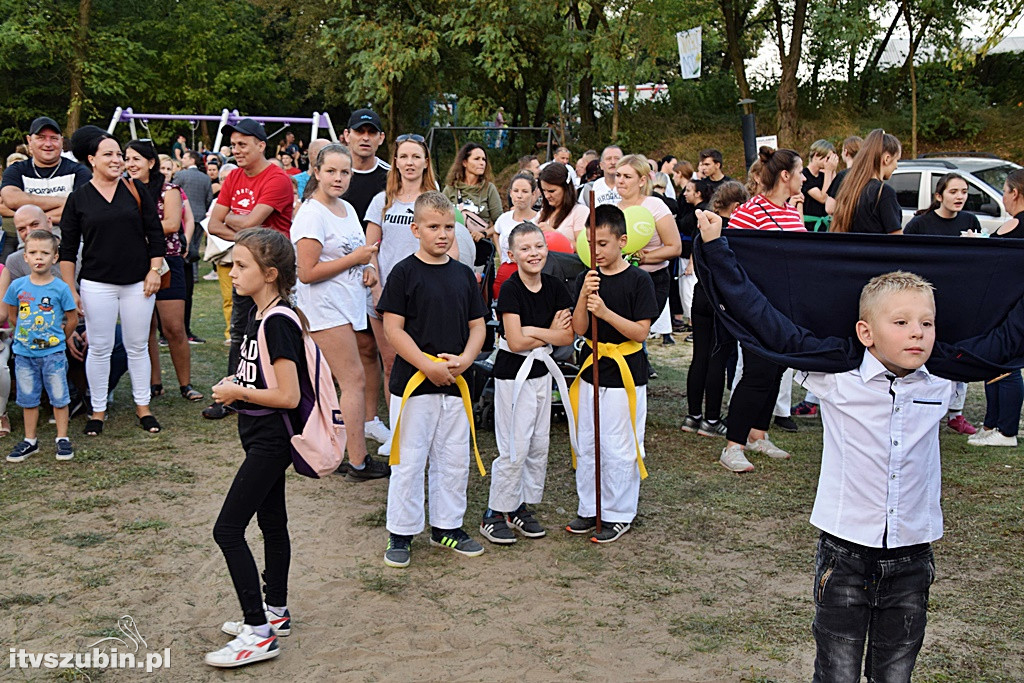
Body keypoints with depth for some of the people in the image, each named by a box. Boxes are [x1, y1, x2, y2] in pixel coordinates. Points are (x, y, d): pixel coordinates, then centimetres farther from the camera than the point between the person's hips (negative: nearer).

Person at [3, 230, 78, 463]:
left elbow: (72, 319, 0)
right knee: (28, 399, 11)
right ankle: (30, 440, 22)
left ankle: (62, 439, 15)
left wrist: (58, 339, 6)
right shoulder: (17, 286, -2)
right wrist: (24, 333, 11)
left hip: (53, 353, -3)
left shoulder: (60, 288, -9)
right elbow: (12, 313, 13)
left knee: (59, 397, 4)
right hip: (24, 354, 3)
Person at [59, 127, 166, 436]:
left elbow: (155, 234, 5)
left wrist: (154, 271, -2)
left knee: (138, 346, 9)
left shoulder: (136, 190, 3)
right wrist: (69, 289, -2)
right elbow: (68, 248, 3)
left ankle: (143, 406, 20)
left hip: (137, 282, 1)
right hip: (97, 285, -1)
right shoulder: (79, 198, 1)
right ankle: (98, 410, 17)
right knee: (99, 348, 5)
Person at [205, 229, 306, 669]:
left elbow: (288, 396, -25)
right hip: (264, 437, 10)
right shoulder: (258, 313, 8)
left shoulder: (277, 323, -22)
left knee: (228, 530, -8)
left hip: (270, 440, -10)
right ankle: (275, 612, 33)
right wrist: (234, 382, 4)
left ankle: (259, 633, -2)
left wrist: (238, 392, -14)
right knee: (272, 522, 19)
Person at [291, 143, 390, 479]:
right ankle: (359, 462, -3)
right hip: (325, 309, -9)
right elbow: (307, 272, -19)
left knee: (329, 384, 13)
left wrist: (368, 268, 5)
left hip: (346, 306, 9)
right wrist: (355, 259, -15)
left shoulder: (347, 209, 14)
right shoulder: (311, 214, -13)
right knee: (354, 380, -8)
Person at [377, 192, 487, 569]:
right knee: (409, 460, 2)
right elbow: (393, 328, -10)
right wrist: (428, 365, -17)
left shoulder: (463, 274, 8)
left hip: (455, 382, 5)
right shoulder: (404, 272, -6)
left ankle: (447, 526, 28)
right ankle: (401, 533, 15)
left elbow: (477, 326, 11)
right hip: (413, 382, -5)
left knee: (455, 460, 12)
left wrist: (464, 359, -8)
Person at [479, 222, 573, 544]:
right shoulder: (510, 289, -15)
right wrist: (550, 332, -10)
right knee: (514, 448, -5)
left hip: (540, 372, 6)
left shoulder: (554, 287, 1)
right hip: (512, 374, -6)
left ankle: (522, 506, 25)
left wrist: (533, 331, -17)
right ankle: (495, 514, 8)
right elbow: (516, 341, -21)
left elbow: (567, 336, -4)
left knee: (539, 444, 11)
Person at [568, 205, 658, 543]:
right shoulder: (587, 278, 4)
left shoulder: (639, 280, -8)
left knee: (619, 449, 0)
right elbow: (579, 329, -1)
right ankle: (589, 509, 26)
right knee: (586, 445, 12)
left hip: (625, 376, -5)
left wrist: (606, 312, -24)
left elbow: (640, 331, -13)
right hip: (591, 371, 5)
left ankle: (618, 515, 14)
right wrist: (584, 296, -17)